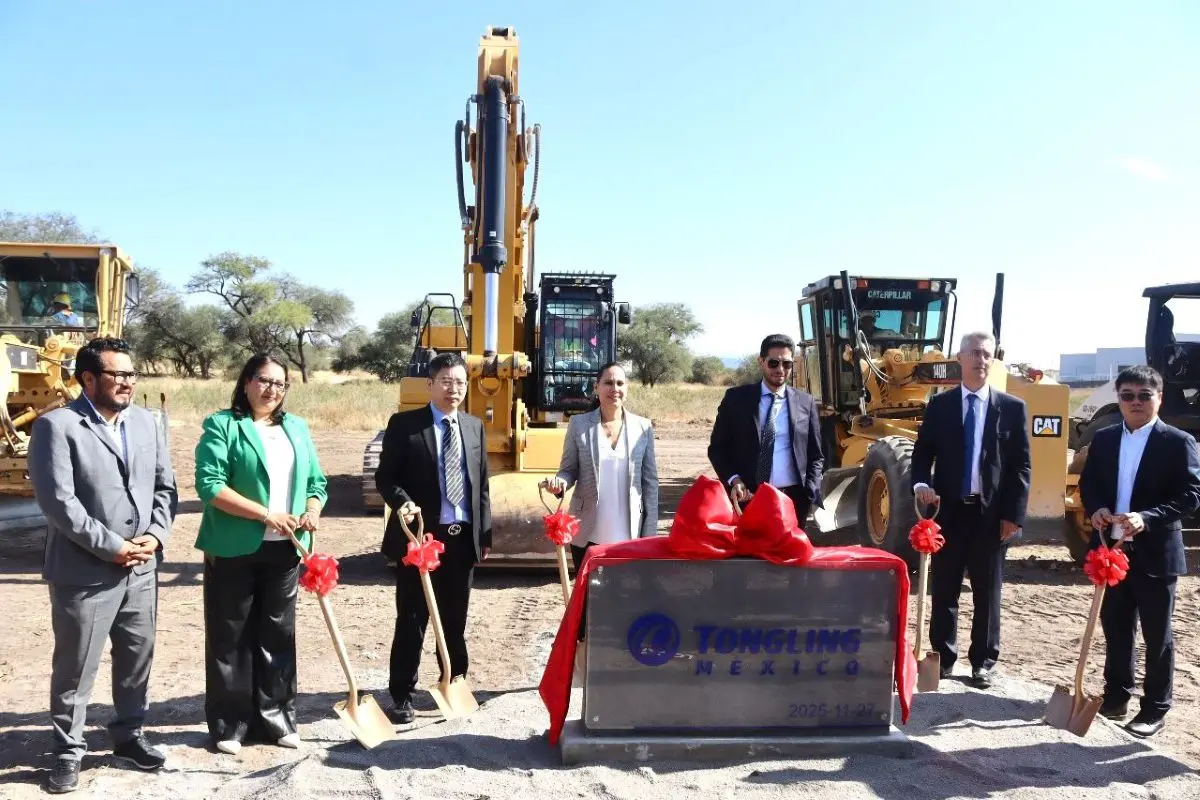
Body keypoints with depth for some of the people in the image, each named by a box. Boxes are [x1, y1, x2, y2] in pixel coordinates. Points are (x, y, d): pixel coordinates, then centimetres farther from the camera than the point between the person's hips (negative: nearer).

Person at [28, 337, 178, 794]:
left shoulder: (146, 422, 9)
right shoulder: (57, 426, -9)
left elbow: (165, 486, 9)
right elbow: (58, 500, -16)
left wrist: (156, 535, -7)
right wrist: (112, 547, -17)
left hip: (142, 569, 5)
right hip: (84, 572, -5)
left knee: (137, 660, 15)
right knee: (75, 667, 7)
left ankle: (129, 735, 32)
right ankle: (68, 751, 22)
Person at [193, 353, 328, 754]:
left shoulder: (297, 428, 13)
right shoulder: (222, 425, -4)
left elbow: (316, 481, 15)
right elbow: (210, 485, -15)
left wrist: (313, 511, -7)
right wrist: (265, 514, -19)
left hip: (284, 550, 5)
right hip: (234, 550, -5)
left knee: (278, 634, 12)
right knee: (230, 637, 4)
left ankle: (274, 719, 23)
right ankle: (228, 725, 15)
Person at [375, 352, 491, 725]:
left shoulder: (475, 426, 11)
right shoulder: (404, 424, -3)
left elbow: (482, 483, 13)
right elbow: (384, 476, -3)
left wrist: (485, 533, 10)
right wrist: (402, 502, -23)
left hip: (463, 537, 4)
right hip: (420, 535, -4)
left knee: (455, 618, 14)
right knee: (412, 619, 2)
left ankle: (454, 683, 29)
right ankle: (402, 694, 11)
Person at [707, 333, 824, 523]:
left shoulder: (805, 403, 7)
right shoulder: (736, 398, 3)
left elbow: (815, 456, 11)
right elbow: (717, 447, 6)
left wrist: (808, 496, -3)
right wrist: (733, 480, -10)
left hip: (793, 499, 1)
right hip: (747, 499, -1)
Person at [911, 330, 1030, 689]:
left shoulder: (1012, 407, 2)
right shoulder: (939, 404, 5)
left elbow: (1021, 466, 0)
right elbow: (922, 452, 7)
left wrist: (1013, 514, -7)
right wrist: (921, 483, -14)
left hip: (991, 513, -1)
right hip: (949, 510, 1)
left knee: (987, 592, 9)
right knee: (944, 591, 8)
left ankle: (983, 662, 20)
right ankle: (943, 658, 19)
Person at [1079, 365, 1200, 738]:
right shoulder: (1103, 439, 8)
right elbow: (1087, 483, 12)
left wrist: (1147, 518, -26)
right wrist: (1095, 509, -10)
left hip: (1155, 553, -4)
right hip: (1112, 548, 4)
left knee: (1156, 634, 6)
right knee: (1115, 627, 14)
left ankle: (1156, 707, 18)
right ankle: (1116, 695, 28)